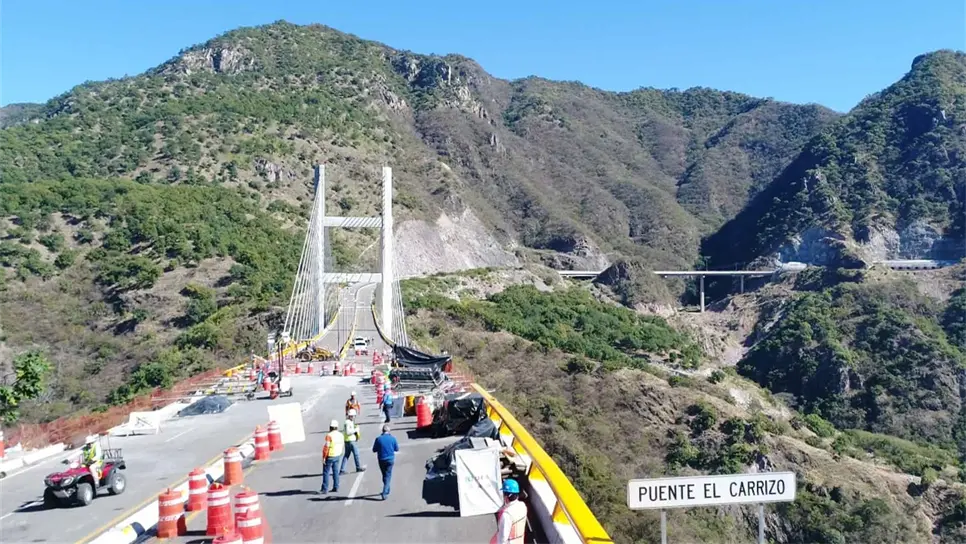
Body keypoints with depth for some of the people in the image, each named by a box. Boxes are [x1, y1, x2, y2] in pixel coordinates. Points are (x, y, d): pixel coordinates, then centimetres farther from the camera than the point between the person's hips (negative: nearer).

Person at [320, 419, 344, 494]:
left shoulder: (329, 435, -19)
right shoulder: (340, 435, 2)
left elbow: (326, 447, -21)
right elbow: (343, 446, 10)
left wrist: (323, 457, -14)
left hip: (329, 457, -6)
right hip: (337, 456, 6)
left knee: (326, 472, 2)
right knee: (335, 472, 14)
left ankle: (325, 489, 2)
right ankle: (336, 488, 17)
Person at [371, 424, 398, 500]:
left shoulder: (378, 439, -10)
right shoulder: (392, 438, -9)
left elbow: (374, 450, -3)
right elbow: (397, 449, 1)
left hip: (381, 460, 1)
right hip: (390, 459, -1)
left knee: (384, 475, 20)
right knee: (388, 476, 5)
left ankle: (386, 490, 35)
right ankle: (384, 493, -7)